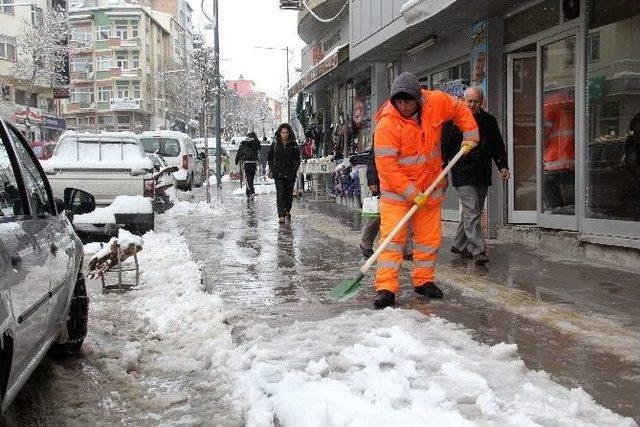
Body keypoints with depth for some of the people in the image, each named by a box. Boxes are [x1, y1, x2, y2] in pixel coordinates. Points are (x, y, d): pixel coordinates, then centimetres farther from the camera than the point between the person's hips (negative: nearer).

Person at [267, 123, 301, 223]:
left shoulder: (293, 145, 4)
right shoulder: (275, 145, 3)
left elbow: (297, 159, 10)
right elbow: (269, 158, 9)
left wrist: (294, 169, -1)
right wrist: (272, 170, 0)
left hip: (290, 174, 2)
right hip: (278, 174, -1)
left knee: (289, 193, 9)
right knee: (280, 194, -11)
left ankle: (287, 211, 32)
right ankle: (281, 216, -12)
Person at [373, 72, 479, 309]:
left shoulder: (436, 102, -10)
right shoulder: (386, 125, -23)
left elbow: (460, 110, 13)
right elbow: (386, 166, -23)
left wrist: (471, 135, 4)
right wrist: (412, 194, -24)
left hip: (430, 187, 5)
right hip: (396, 190, -4)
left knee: (430, 237, 10)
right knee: (392, 237, -11)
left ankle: (423, 280, 26)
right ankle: (386, 288, -9)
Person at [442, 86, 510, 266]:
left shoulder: (489, 121, 12)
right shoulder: (453, 120, -1)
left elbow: (498, 146, 18)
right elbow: (444, 147, -1)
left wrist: (503, 166, 6)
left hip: (483, 175, 5)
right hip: (462, 174, -5)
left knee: (473, 211, 11)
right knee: (472, 212, -12)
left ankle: (459, 245, 25)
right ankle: (478, 251, -13)